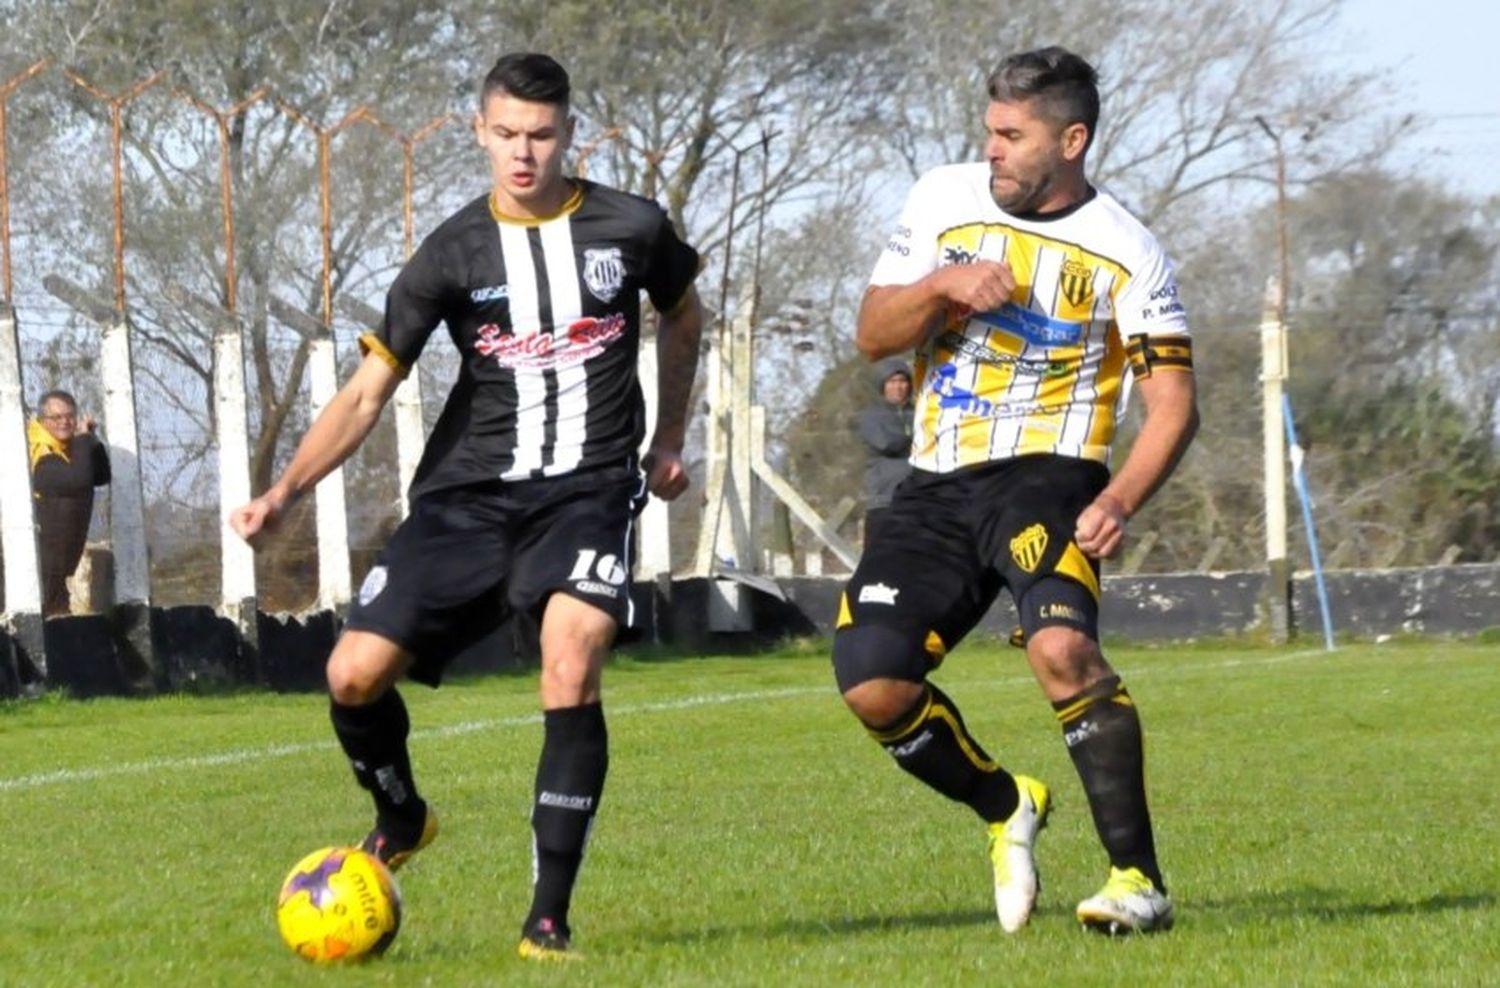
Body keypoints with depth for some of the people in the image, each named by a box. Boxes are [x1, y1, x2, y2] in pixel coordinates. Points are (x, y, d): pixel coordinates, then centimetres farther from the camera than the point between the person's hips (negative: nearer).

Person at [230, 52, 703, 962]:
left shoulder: (632, 229, 1)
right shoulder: (453, 255, 0)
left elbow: (683, 315, 23)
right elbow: (368, 391, -2)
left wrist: (669, 442, 22)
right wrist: (285, 492, -15)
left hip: (589, 488, -2)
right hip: (468, 494, 2)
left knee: (570, 667, -27)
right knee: (356, 674, -10)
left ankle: (549, 920, -19)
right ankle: (401, 817, 25)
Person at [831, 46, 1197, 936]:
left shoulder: (1125, 252, -5)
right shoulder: (944, 199, 6)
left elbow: (1174, 403, -6)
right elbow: (873, 336, 8)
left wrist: (1121, 501, -23)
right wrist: (942, 284, -13)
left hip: (1047, 476, -5)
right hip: (937, 489, 5)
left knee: (1061, 646, -33)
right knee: (871, 684, -11)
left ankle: (1140, 879, -24)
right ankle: (1006, 810, 17)